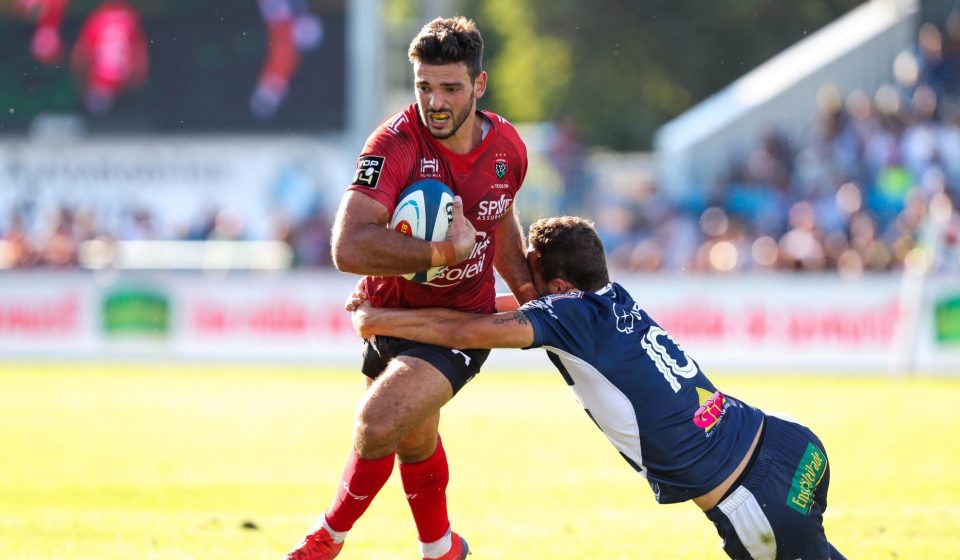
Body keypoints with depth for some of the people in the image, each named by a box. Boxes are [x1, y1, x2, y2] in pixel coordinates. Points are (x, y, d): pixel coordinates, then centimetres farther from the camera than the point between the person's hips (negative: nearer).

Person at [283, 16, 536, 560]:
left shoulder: (508, 147, -9)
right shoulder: (397, 143, -24)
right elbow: (349, 248, -36)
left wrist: (529, 291, 7)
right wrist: (445, 251, -37)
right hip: (392, 311, 1)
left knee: (380, 421, -22)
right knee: (415, 443, 20)